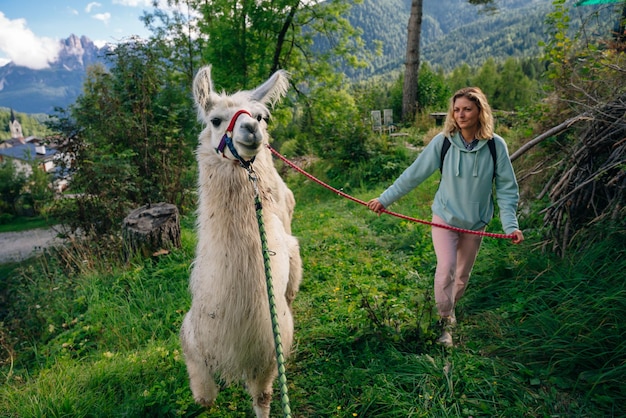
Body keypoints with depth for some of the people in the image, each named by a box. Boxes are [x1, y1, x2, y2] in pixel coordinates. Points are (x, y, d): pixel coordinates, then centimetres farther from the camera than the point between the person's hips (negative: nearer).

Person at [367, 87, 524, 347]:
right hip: (445, 217, -2)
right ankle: (445, 321, 7)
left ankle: (450, 305, 44)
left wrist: (510, 224, -15)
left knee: (463, 273, 15)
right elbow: (414, 174, -7)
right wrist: (385, 199, -4)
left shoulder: (495, 145, -10)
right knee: (446, 268, -15)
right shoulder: (443, 141, -13)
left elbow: (506, 188, -5)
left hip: (476, 222, 2)